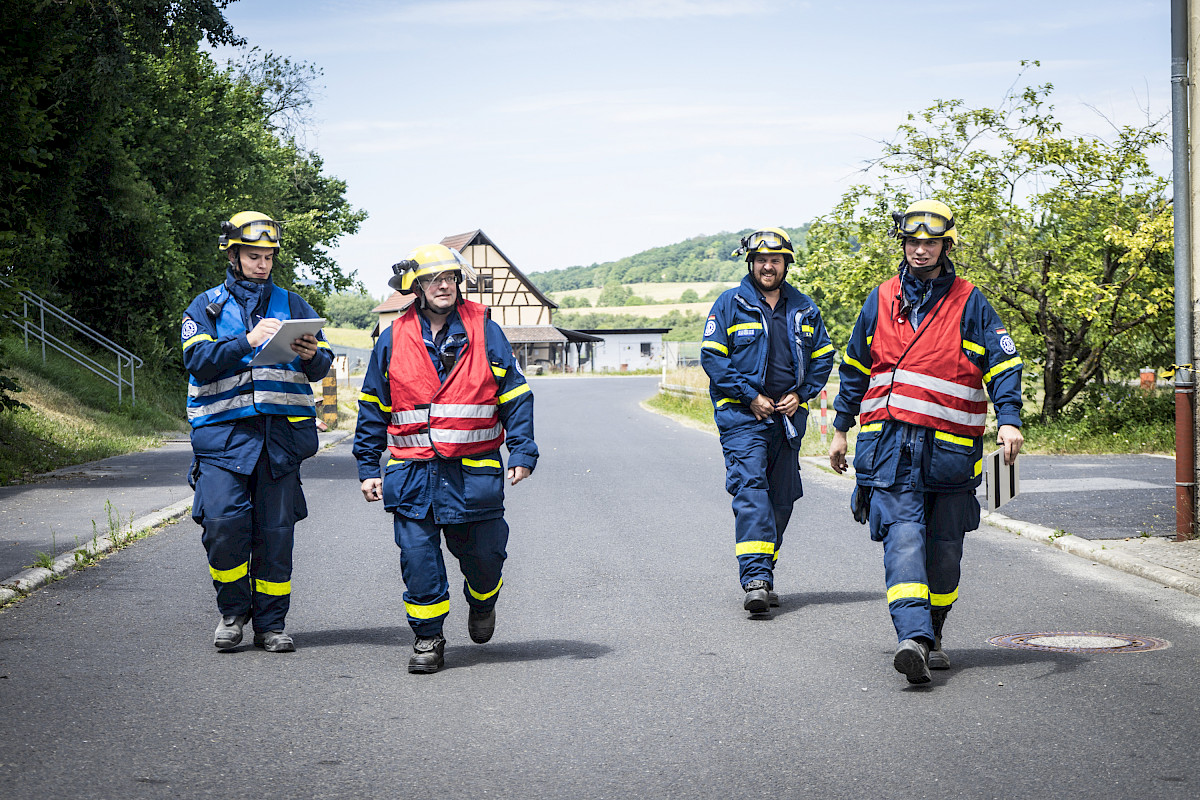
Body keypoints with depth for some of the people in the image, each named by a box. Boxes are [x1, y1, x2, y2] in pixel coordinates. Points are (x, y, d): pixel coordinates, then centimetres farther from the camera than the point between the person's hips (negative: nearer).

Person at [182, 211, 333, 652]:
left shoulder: (292, 305, 15)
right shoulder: (206, 307, 10)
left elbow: (322, 364, 10)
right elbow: (198, 360, -6)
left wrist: (311, 356, -14)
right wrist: (247, 341, -19)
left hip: (280, 433, 2)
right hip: (224, 431, -2)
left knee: (276, 532, 1)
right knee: (222, 522, -15)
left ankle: (271, 623, 12)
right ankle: (233, 610, 7)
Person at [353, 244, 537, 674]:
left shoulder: (484, 332, 3)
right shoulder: (393, 340, 6)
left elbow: (516, 397, 6)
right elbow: (372, 408, 12)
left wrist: (522, 453, -2)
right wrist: (368, 468, 8)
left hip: (474, 472, -1)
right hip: (412, 472, 1)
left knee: (482, 553, 6)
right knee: (417, 556, -4)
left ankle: (482, 603, 38)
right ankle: (427, 638, 9)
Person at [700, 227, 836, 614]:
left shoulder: (804, 308, 12)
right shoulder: (730, 304, 0)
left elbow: (823, 356, 16)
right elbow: (712, 357, -5)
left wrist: (801, 394, 0)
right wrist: (750, 396, -11)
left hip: (788, 414, 5)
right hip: (742, 414, -5)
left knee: (781, 497, 6)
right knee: (750, 488, -17)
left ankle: (760, 572, 19)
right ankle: (756, 580, -25)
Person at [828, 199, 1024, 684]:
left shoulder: (969, 304, 4)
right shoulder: (881, 300, 12)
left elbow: (1003, 365, 1)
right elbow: (855, 368, 21)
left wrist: (1008, 421, -14)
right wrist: (841, 429, 23)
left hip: (950, 445, 0)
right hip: (890, 441, 0)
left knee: (944, 548, 6)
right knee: (903, 535, -15)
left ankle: (931, 635, 23)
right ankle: (912, 637, -25)